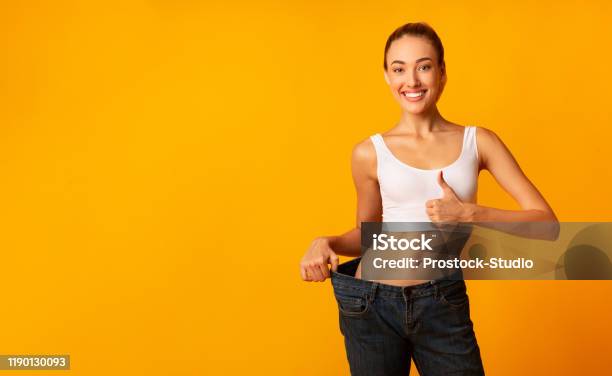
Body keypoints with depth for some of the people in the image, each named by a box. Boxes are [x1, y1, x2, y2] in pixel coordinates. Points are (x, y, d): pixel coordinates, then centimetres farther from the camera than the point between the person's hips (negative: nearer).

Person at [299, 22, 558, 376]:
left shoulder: (479, 141, -2)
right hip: (372, 302, 1)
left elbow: (546, 221, -3)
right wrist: (325, 244, -8)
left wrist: (469, 214, -15)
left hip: (444, 305, 0)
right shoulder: (369, 153, -2)